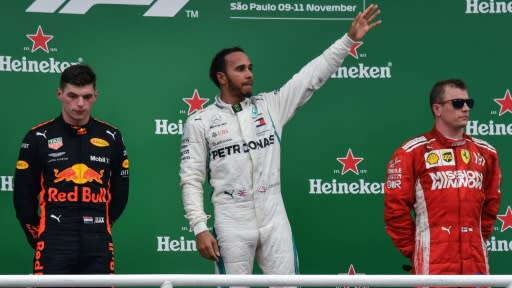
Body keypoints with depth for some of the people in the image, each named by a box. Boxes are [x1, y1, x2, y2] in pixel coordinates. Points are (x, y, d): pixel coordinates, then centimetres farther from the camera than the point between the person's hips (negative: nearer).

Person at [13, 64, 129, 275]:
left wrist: (96, 230, 13)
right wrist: (40, 239, 7)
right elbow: (23, 196, 5)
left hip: (98, 247, 2)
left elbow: (120, 194, 15)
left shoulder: (111, 137, 7)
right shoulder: (38, 138, 1)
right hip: (54, 246, -2)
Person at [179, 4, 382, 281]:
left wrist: (349, 38, -3)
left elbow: (312, 76, 4)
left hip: (274, 218, 3)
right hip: (231, 224, -3)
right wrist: (200, 228, -10)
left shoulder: (270, 105, 6)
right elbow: (191, 180, -2)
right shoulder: (200, 122, -1)